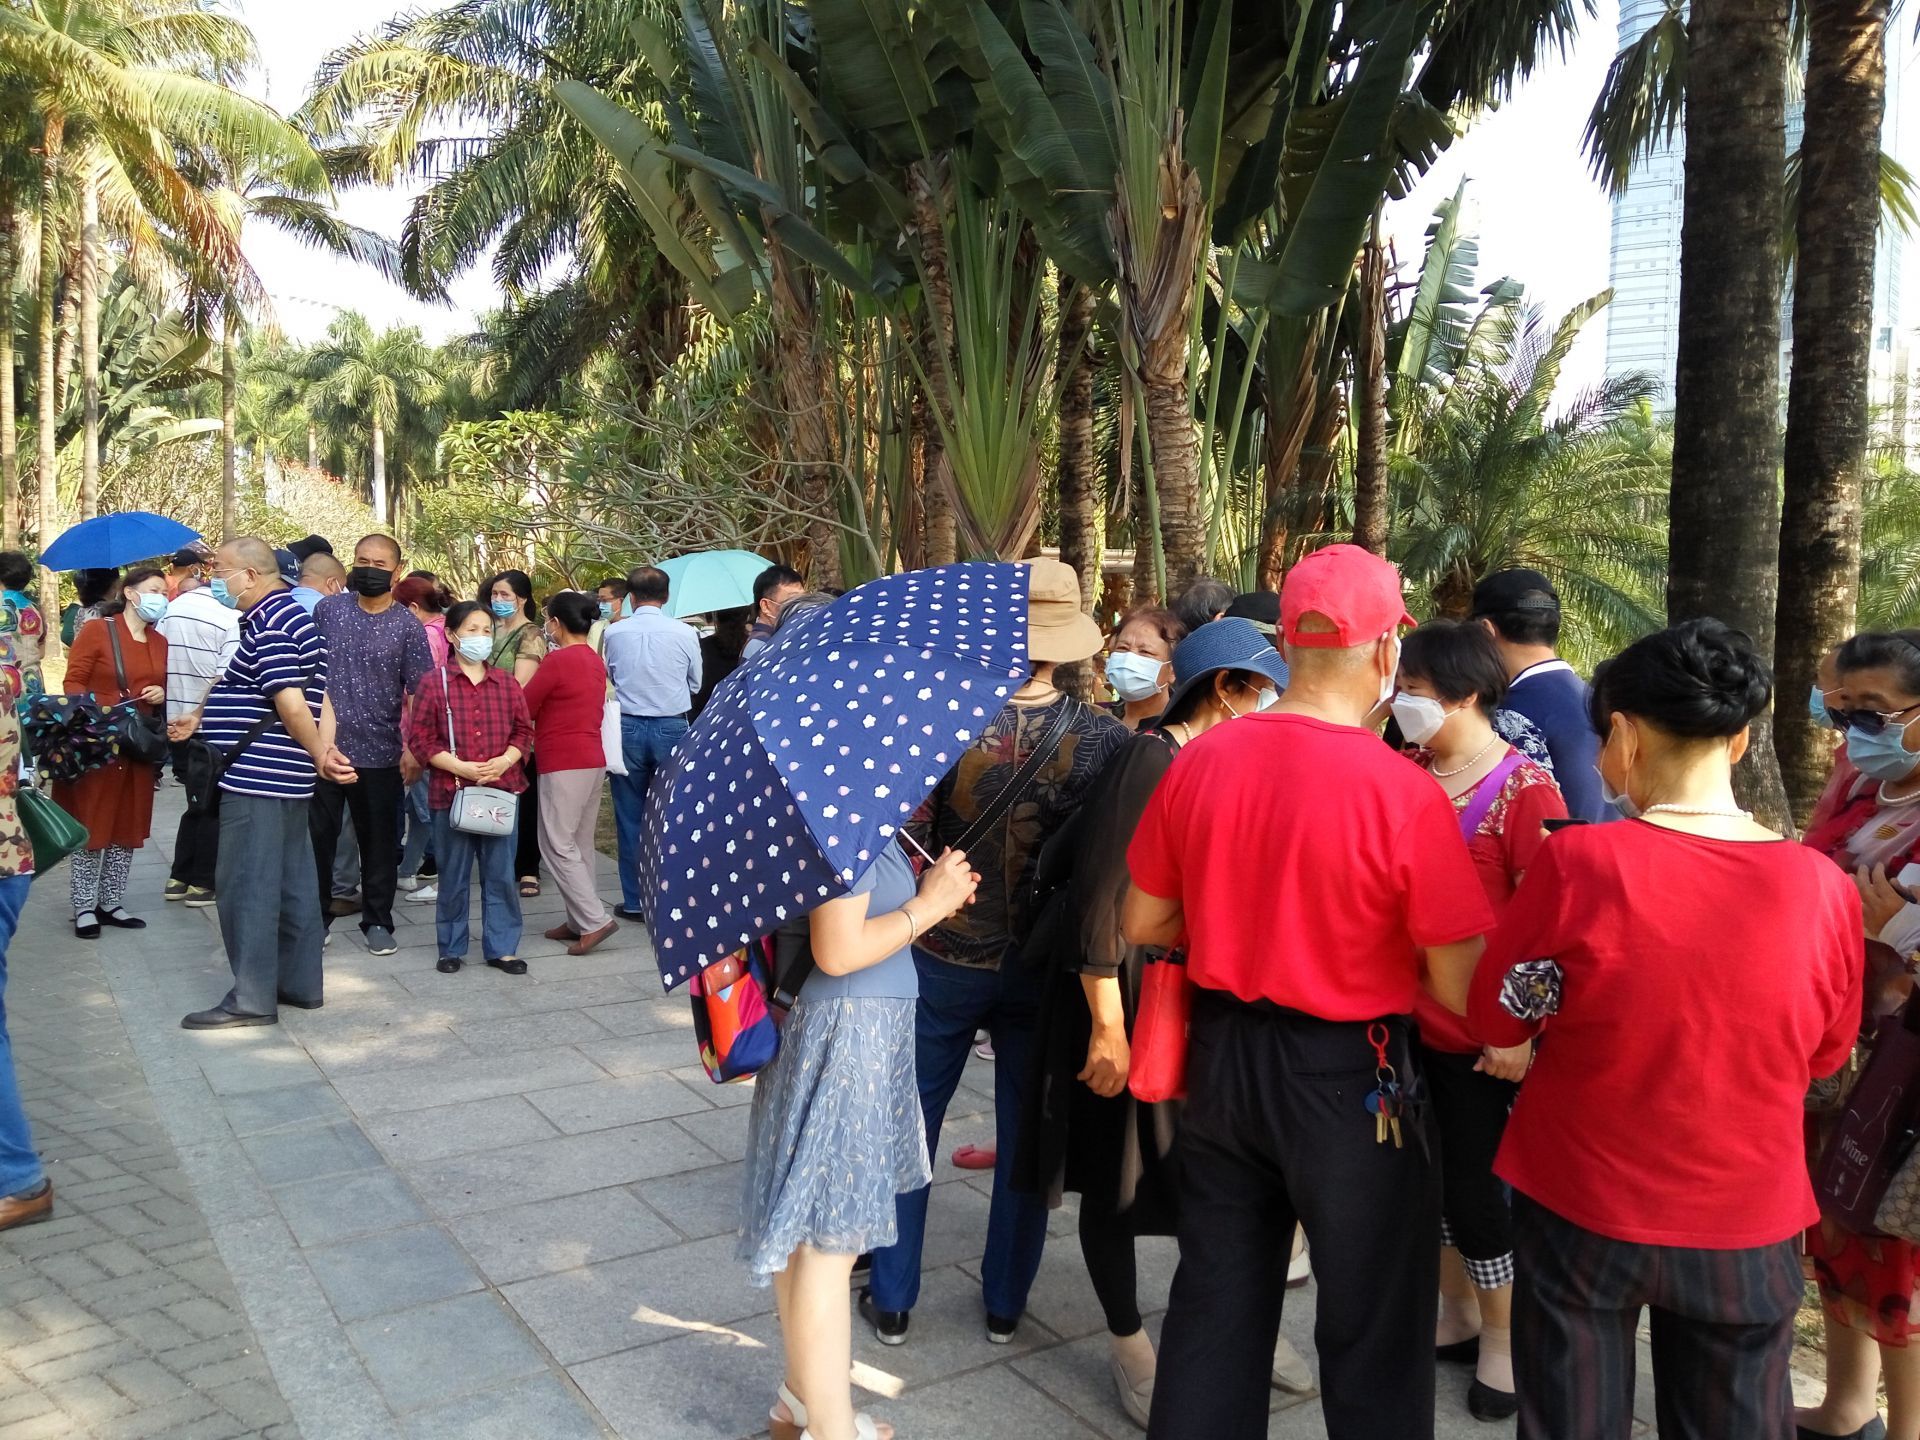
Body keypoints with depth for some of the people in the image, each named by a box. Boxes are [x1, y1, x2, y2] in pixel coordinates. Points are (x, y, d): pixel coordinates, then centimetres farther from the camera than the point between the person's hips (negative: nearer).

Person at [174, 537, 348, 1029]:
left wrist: (319, 756, -15)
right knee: (292, 882, 13)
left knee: (246, 886, -4)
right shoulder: (289, 615, 16)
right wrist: (199, 720, 22)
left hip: (256, 778, -10)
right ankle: (300, 983, 21)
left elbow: (291, 704, -24)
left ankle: (252, 998, 2)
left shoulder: (268, 625, -16)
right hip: (286, 779, 10)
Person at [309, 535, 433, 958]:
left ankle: (377, 921, 21)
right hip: (322, 747, 1)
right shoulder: (327, 609, 4)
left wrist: (415, 749, -11)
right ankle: (316, 916, 24)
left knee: (379, 842, 9)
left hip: (380, 753, -1)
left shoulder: (407, 625, -1)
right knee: (317, 836, 9)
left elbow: (419, 692, -3)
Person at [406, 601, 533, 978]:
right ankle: (451, 948, 21)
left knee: (500, 874, 7)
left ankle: (501, 947, 16)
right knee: (453, 875, 8)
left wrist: (504, 761, -10)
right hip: (451, 791, -2)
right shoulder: (435, 683, -3)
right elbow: (419, 738, -4)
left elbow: (524, 731, 8)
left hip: (501, 789, 2)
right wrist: (459, 766, -14)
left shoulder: (506, 681, 7)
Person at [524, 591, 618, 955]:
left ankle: (595, 920, -8)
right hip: (593, 761, 9)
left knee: (558, 845, -4)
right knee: (579, 845, 12)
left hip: (564, 764, -9)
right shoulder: (595, 661, 12)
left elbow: (524, 707, -5)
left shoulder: (558, 660, -13)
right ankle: (579, 921, 16)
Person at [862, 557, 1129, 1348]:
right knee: (1025, 1135, 17)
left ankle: (892, 1302, 28)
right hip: (1047, 967, 1)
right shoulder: (1104, 739, -14)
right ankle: (1004, 1304, 31)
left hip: (945, 961, -1)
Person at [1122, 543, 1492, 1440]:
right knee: (1373, 1329, 16)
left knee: (1214, 1303, 21)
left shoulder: (1200, 761, -6)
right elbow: (1461, 992, -17)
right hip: (1347, 1074, -4)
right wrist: (1388, 947, 3)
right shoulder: (1405, 793, -20)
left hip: (1221, 1052, 5)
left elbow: (1142, 923, 4)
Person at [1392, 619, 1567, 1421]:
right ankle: (1458, 1315, 39)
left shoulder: (1526, 792, -15)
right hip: (1405, 1019, 6)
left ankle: (1505, 1338, 30)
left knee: (1471, 1184, 6)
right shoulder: (1405, 773, 4)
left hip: (1477, 1035, -6)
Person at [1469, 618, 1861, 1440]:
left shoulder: (1578, 862, -20)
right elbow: (1825, 1054, 5)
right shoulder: (1823, 887, -12)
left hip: (1582, 1209, -2)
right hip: (1746, 1224, 2)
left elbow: (1494, 1019, -6)